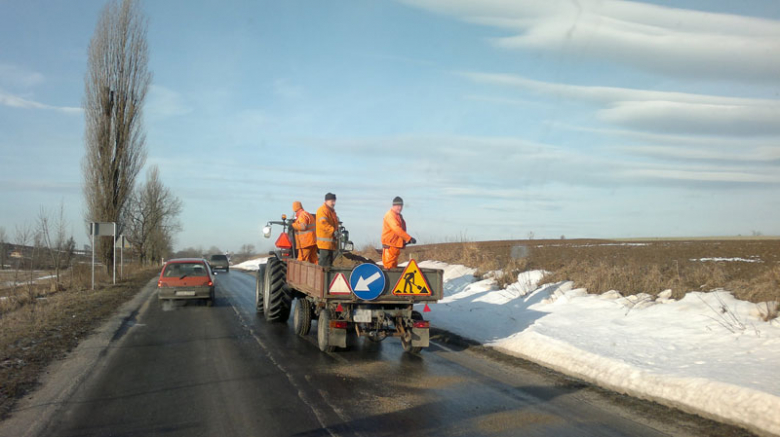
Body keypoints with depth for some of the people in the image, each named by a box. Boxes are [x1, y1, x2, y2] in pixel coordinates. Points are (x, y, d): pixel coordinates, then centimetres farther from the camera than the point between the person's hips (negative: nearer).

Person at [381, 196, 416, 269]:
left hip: (396, 244, 10)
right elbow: (396, 229, -26)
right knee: (389, 265, -9)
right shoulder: (390, 215, -14)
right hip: (389, 244, -10)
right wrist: (409, 238, -29)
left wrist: (405, 240, 10)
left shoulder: (399, 216, 17)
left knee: (394, 265, 15)